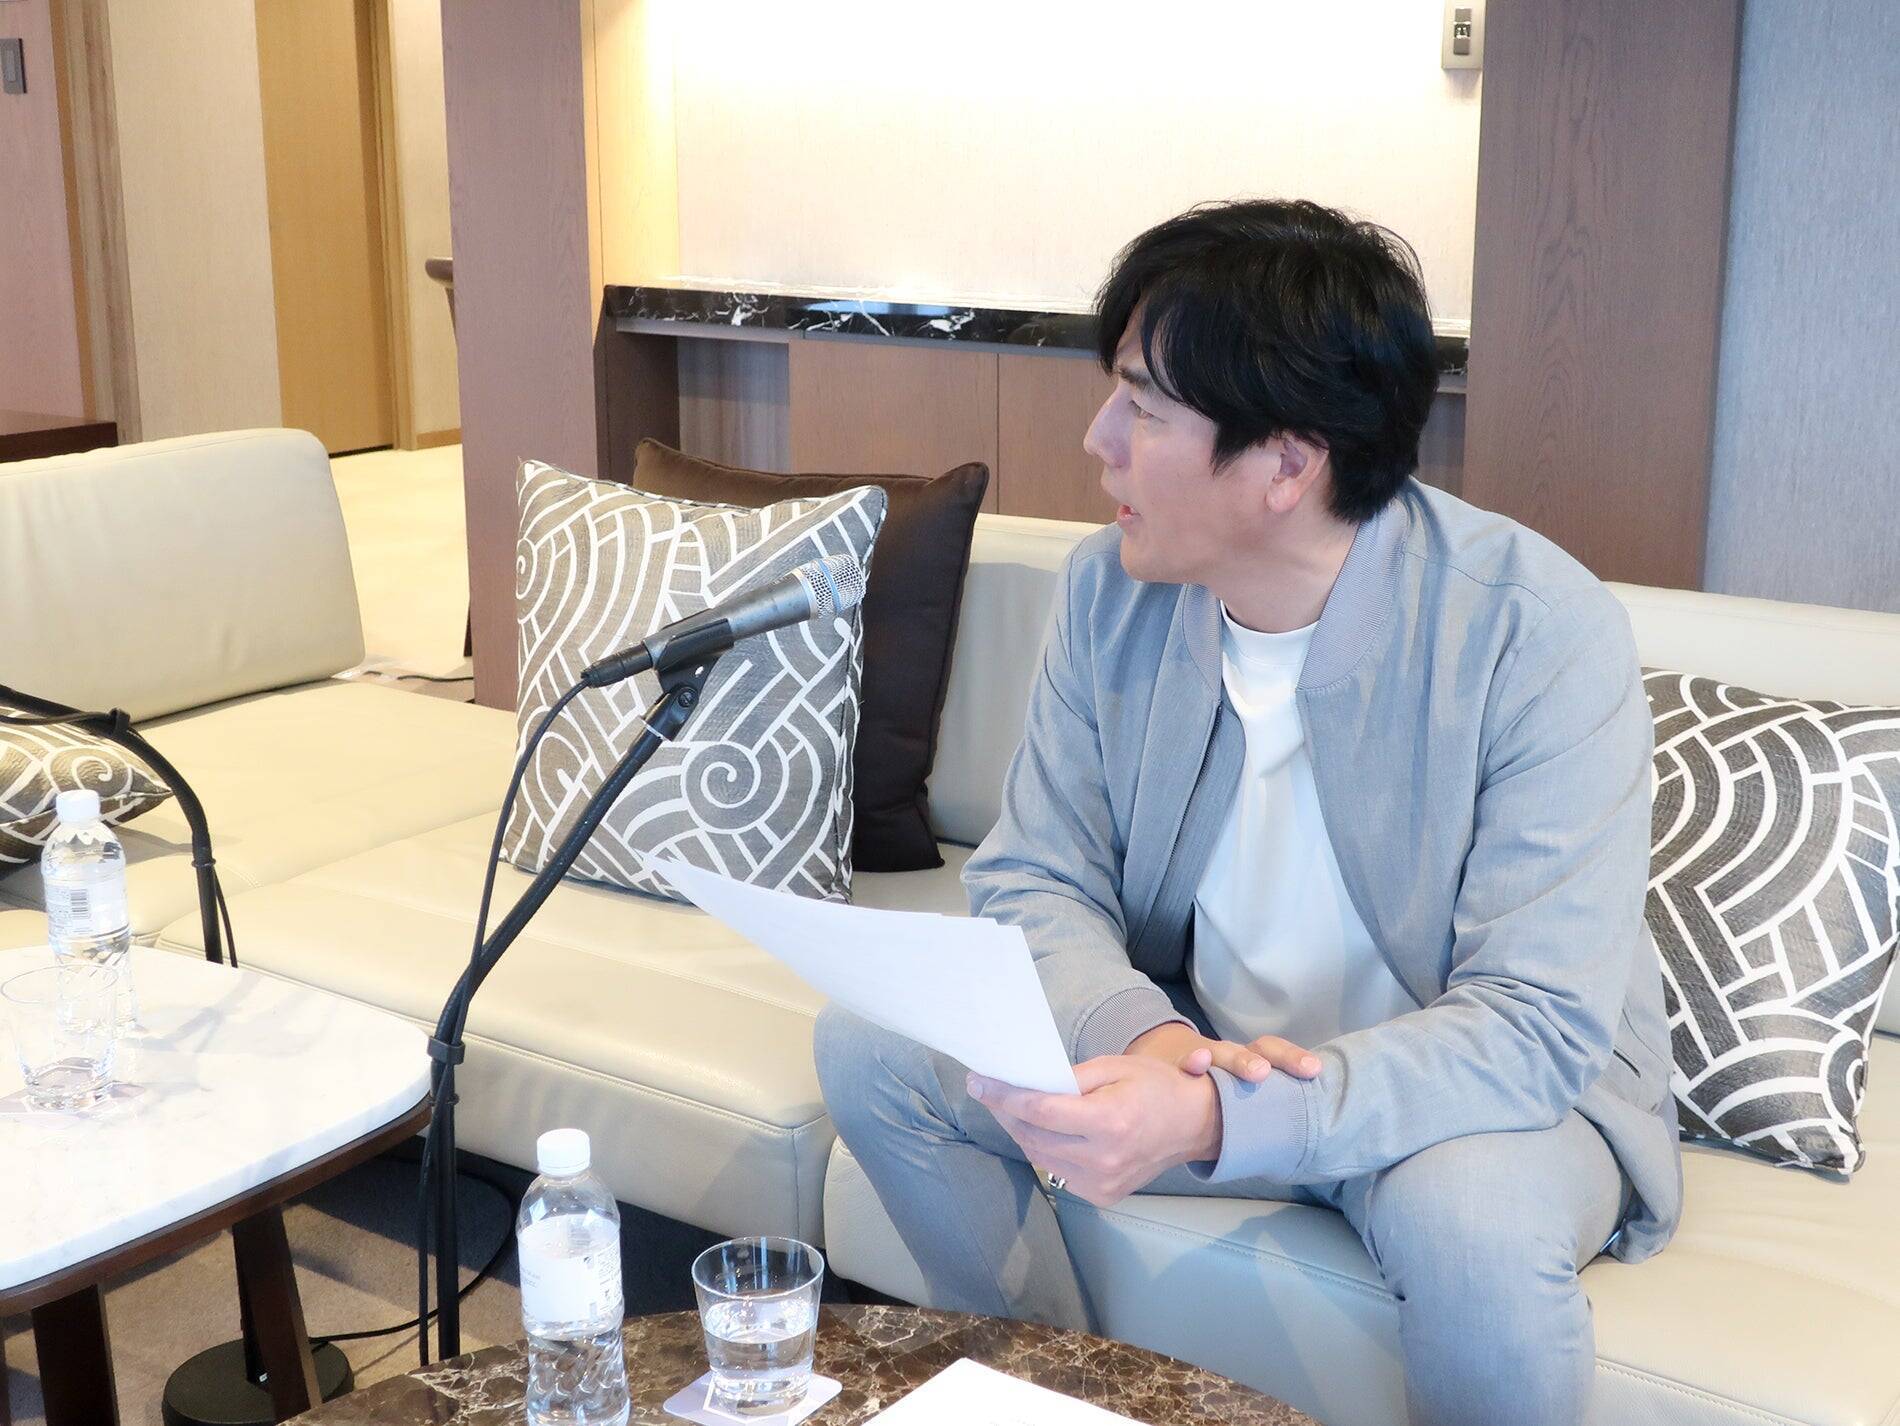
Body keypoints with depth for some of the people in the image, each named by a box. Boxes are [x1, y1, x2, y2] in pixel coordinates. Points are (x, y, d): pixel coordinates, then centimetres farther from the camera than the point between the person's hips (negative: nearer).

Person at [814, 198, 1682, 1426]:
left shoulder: (1541, 634, -25)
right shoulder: (1110, 591, -9)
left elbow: (1538, 1026, -28)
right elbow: (1033, 882, -5)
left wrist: (1217, 1121, -41)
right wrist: (1145, 1041, -28)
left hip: (1484, 1089, -4)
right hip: (1191, 1046, 5)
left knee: (1474, 1222, -37)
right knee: (873, 1045, -11)